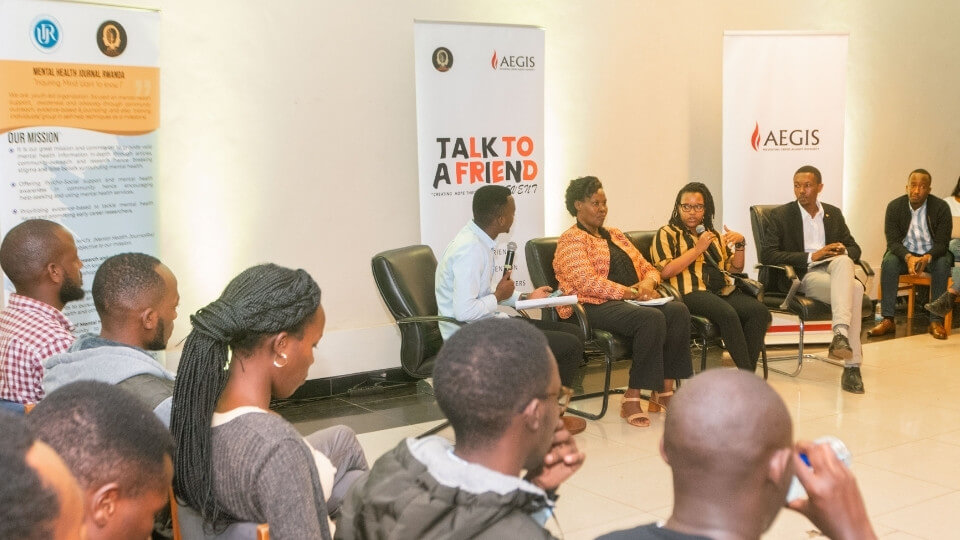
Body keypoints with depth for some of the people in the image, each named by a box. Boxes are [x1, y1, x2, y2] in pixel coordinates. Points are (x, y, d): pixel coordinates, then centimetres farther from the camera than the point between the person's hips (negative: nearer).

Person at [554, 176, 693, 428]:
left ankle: (664, 390, -20)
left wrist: (648, 283, -1)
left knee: (678, 310, -22)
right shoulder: (571, 240, 1)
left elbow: (648, 268, 23)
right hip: (596, 306, -7)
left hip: (633, 301, 7)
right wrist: (630, 293, -18)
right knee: (652, 318, -34)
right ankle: (632, 398, -28)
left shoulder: (615, 235, 25)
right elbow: (587, 282, -15)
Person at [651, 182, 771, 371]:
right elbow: (664, 271, -6)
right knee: (728, 313, -35)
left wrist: (740, 244, 8)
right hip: (691, 292, -6)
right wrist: (697, 249, -6)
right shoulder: (667, 234, 10)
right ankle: (747, 373, -29)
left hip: (723, 291, 6)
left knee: (760, 311, -24)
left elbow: (735, 269, 26)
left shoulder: (714, 235, 29)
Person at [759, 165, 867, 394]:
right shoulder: (780, 215, 6)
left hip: (835, 268, 4)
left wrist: (843, 251, -7)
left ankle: (841, 333, -45)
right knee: (854, 289, -33)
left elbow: (854, 249, 20)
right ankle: (852, 365, -38)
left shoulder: (833, 213, 21)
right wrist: (811, 257, -12)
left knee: (843, 261, -35)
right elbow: (767, 255, -6)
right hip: (804, 276, -4)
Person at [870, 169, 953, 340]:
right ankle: (887, 320, -31)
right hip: (904, 253, 1)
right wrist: (908, 257, -36)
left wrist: (927, 258, -38)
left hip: (932, 254, -1)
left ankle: (936, 321, -29)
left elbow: (942, 243, -16)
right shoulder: (894, 206, -10)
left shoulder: (941, 207, -13)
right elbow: (893, 241, -14)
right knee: (889, 261, -30)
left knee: (943, 262, -33)